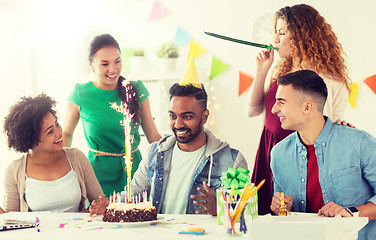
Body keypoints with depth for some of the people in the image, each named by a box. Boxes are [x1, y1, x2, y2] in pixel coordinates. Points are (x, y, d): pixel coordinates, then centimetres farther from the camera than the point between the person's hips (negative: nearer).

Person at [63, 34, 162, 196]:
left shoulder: (136, 90, 0)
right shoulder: (81, 94, -4)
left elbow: (153, 136, 6)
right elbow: (66, 134, 9)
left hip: (133, 170, 2)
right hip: (99, 173, -1)